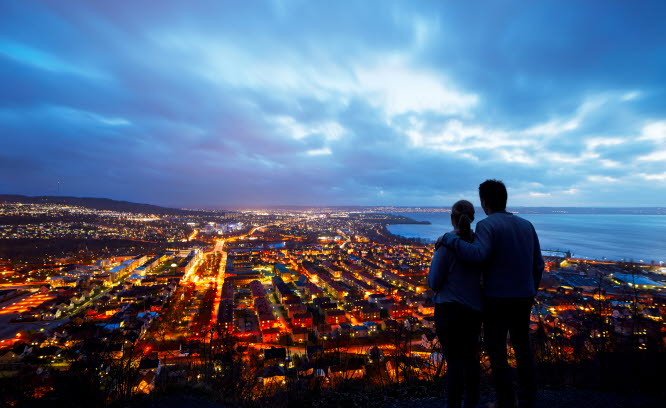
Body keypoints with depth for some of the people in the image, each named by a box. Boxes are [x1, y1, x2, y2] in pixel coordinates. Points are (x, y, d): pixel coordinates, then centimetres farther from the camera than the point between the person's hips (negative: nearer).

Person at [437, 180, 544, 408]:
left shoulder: (487, 225, -17)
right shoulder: (526, 225, 5)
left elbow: (478, 255, -37)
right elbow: (537, 265, 9)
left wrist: (448, 239, -24)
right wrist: (530, 293, 22)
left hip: (497, 300, -6)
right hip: (522, 299, 7)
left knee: (496, 353, 11)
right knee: (522, 349, 22)